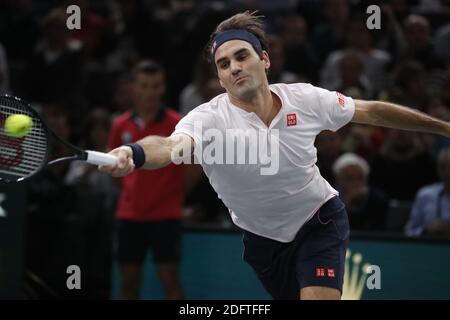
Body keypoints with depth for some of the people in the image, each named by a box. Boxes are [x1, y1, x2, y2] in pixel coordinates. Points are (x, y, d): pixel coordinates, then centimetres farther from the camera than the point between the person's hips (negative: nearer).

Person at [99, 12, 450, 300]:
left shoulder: (305, 99, -17)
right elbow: (170, 146, -49)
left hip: (321, 222, 0)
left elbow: (374, 112, -1)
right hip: (262, 238, 0)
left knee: (318, 295, -21)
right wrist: (134, 154, -73)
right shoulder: (209, 119, -26)